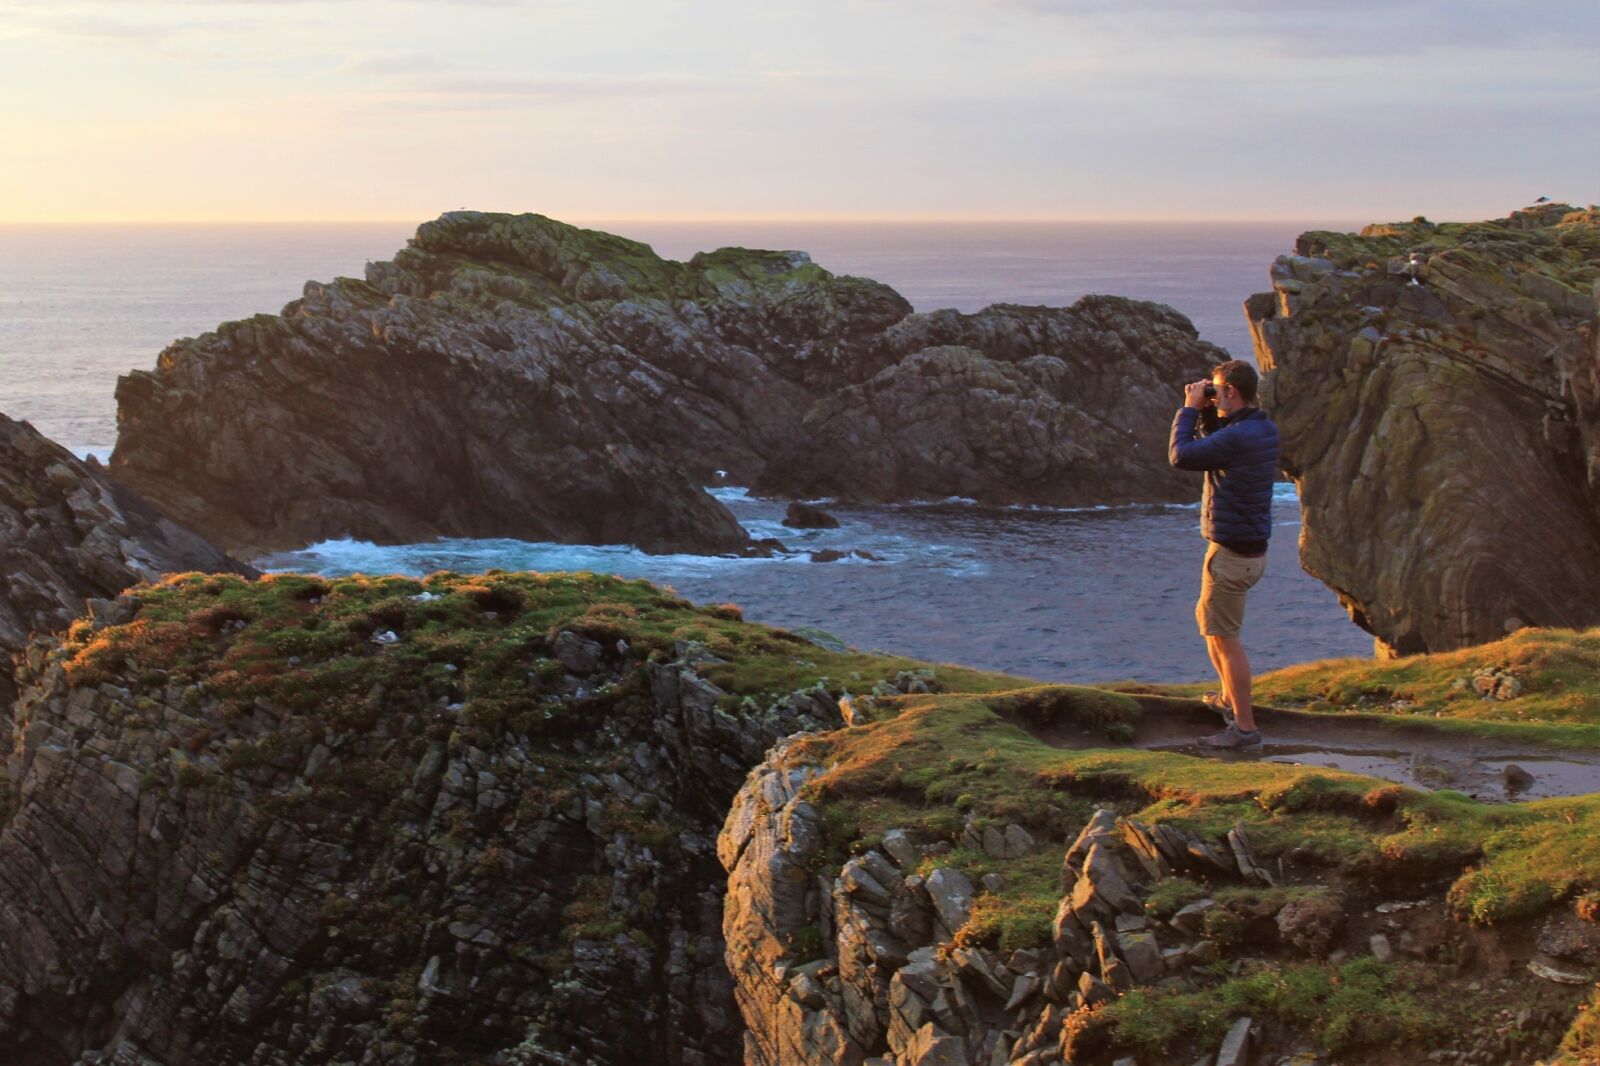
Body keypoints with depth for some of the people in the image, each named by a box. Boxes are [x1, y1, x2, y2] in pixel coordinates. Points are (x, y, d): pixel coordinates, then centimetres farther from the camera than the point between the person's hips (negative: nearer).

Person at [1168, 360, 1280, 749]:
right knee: (1208, 618, 26)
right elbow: (1212, 444, 21)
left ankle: (1245, 727, 0)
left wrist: (1189, 408, -7)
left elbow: (1180, 455, -18)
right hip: (1252, 550, 10)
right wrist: (1205, 413, 7)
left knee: (1225, 637, -3)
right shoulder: (1265, 429, 6)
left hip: (1231, 553, -10)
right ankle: (1229, 697, 38)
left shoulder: (1237, 437, -24)